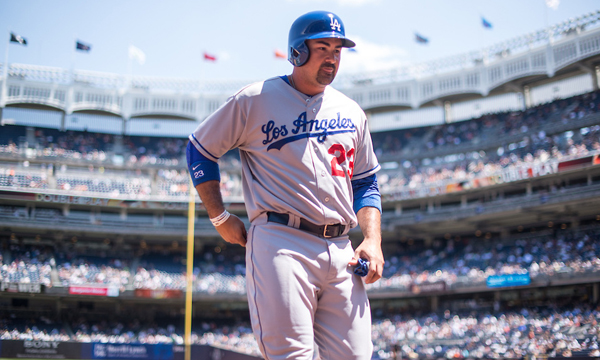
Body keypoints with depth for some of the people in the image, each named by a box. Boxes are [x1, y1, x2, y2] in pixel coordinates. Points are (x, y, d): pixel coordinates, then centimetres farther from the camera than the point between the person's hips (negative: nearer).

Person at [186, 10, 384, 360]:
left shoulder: (351, 112, 18)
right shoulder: (255, 100, 4)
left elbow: (366, 183, 23)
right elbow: (200, 149, 12)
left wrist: (373, 240, 7)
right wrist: (221, 217, 6)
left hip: (341, 252, 5)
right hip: (280, 244, -5)